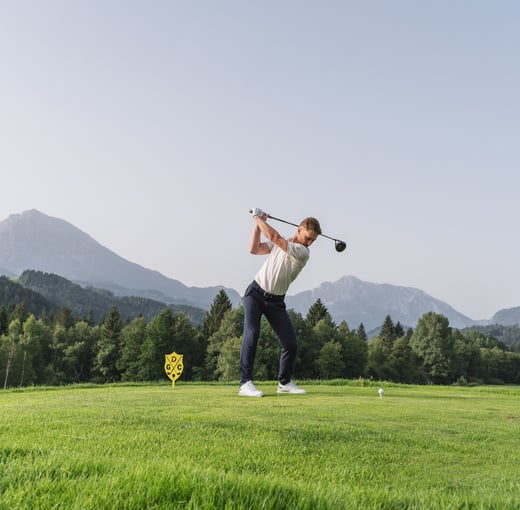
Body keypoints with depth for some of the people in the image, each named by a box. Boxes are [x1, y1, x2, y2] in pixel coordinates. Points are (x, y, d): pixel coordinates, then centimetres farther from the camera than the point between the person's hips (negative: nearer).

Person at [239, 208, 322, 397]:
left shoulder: (303, 252, -10)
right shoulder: (278, 243, 4)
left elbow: (274, 237, -17)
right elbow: (254, 249, -2)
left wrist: (258, 217, -7)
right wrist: (258, 223, -5)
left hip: (276, 301, 0)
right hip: (256, 293, 0)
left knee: (291, 343, -1)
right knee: (251, 335, -17)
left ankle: (284, 383, 20)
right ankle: (245, 383, -14)